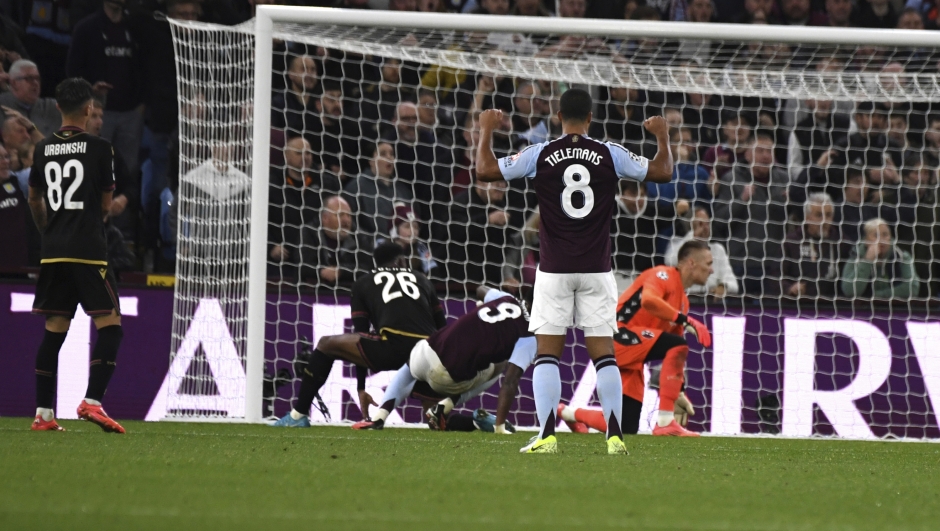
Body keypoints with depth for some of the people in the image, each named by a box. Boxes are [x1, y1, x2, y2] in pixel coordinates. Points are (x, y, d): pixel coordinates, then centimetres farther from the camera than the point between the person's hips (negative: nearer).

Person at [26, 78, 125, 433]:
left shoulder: (43, 150, 9)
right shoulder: (99, 148, -5)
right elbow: (106, 205, 1)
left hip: (53, 252, 5)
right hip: (89, 249, -5)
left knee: (54, 330, 9)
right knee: (110, 325, -2)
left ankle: (43, 413, 8)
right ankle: (92, 400, -17)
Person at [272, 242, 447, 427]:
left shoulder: (364, 283, 23)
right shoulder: (422, 279, 29)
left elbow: (361, 334, 21)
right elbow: (443, 330, 25)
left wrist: (361, 389, 24)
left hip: (393, 346, -3)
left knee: (326, 344, 18)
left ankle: (298, 415, 12)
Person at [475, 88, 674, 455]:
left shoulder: (540, 155, -4)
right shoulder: (610, 155, -1)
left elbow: (485, 170, -1)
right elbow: (662, 172, 8)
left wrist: (486, 131, 15)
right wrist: (662, 136, 26)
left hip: (554, 270, -1)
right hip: (596, 270, 1)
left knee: (548, 353, 2)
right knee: (603, 353, 4)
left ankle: (547, 435, -8)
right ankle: (615, 435, -3)